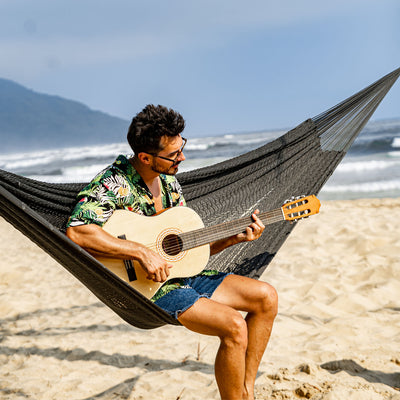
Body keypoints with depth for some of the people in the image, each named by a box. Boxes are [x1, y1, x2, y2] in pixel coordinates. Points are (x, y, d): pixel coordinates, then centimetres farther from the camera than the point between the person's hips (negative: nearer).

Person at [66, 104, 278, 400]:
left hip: (183, 273, 9)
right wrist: (142, 252, -31)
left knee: (266, 297, 1)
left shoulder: (168, 180, 9)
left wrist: (234, 239, 0)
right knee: (234, 326, -25)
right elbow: (76, 231, -32)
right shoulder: (114, 184, -16)